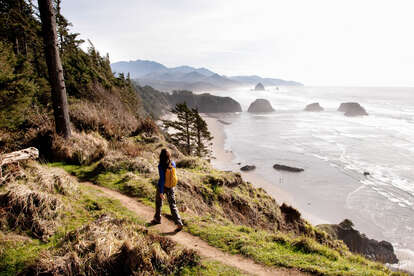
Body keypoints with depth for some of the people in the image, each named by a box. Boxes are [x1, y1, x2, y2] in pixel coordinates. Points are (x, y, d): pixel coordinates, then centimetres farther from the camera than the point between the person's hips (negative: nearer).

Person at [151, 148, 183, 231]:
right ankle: (179, 223, -6)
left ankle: (157, 219, 39)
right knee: (173, 205, 5)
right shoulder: (173, 163, -6)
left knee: (158, 203, 22)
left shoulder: (161, 166, -20)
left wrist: (161, 192, -20)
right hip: (170, 187, 4)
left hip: (162, 187, -3)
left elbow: (162, 179, -23)